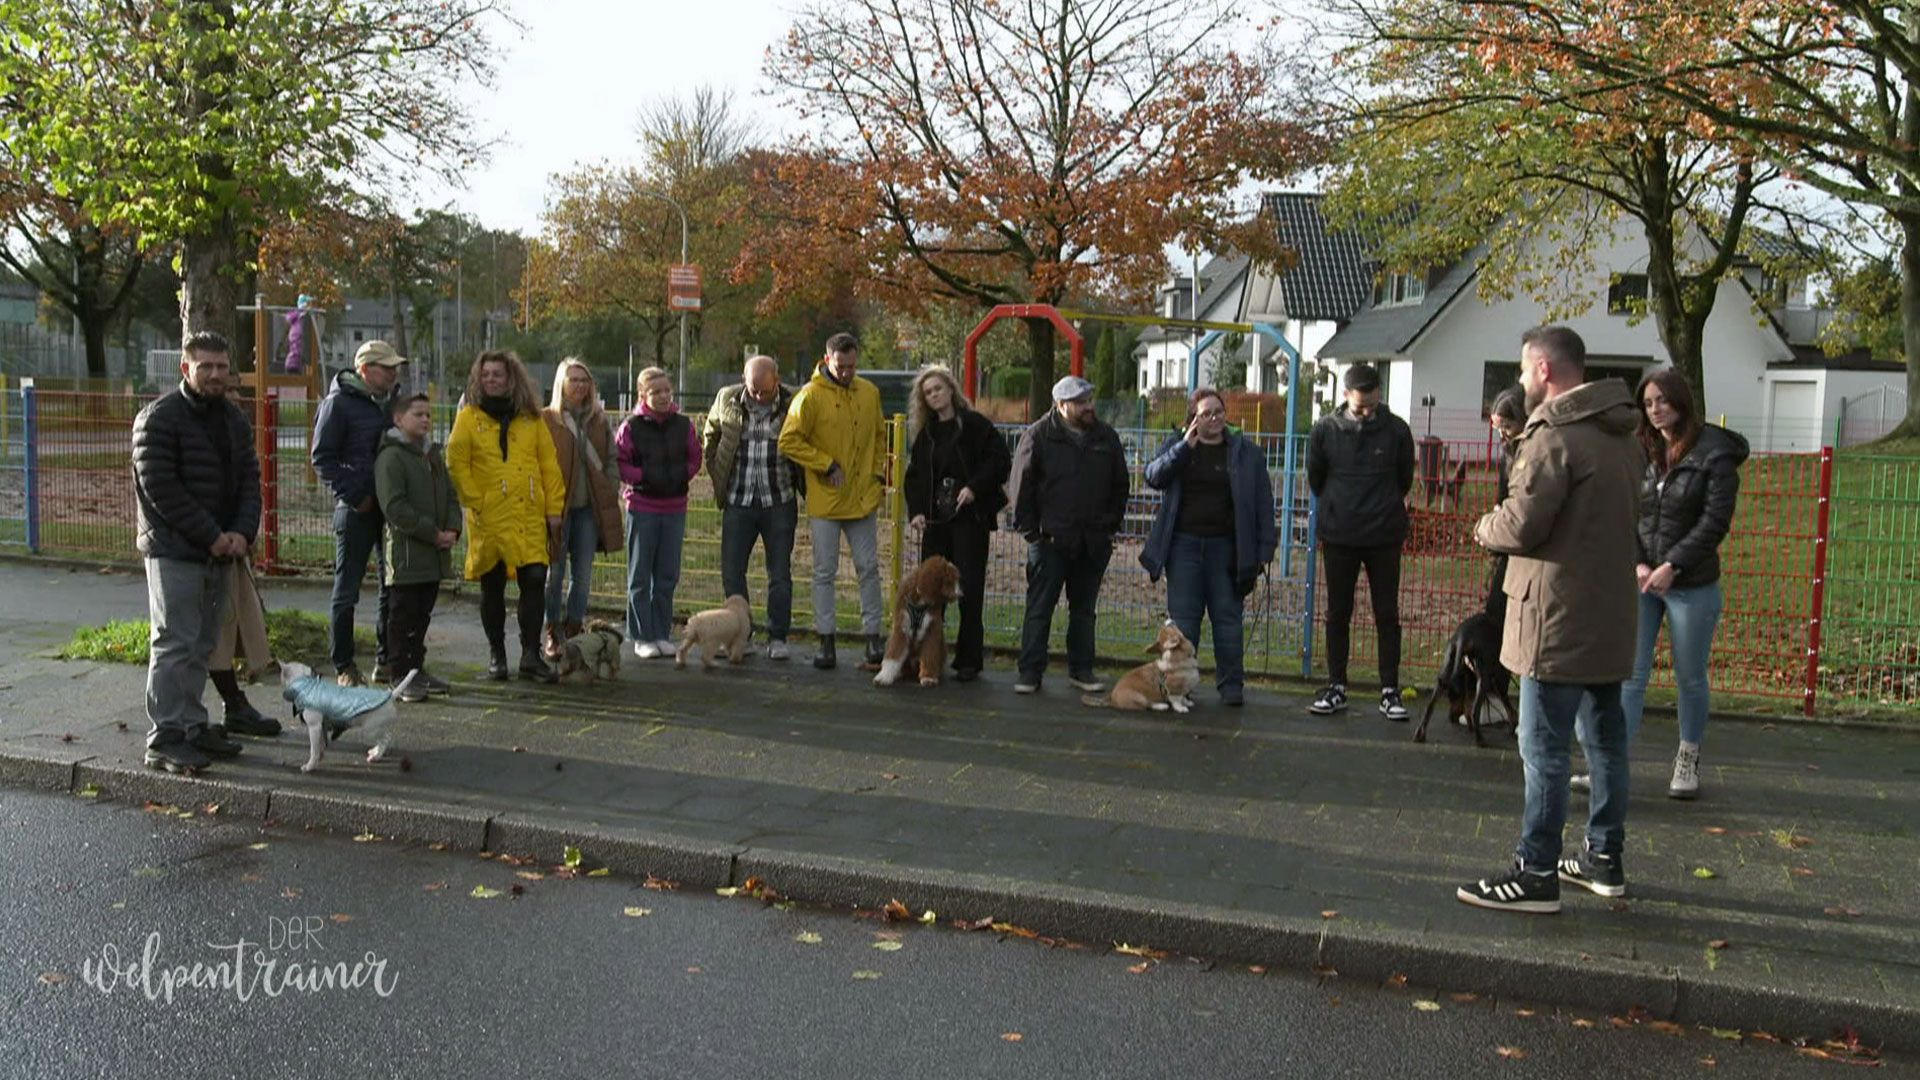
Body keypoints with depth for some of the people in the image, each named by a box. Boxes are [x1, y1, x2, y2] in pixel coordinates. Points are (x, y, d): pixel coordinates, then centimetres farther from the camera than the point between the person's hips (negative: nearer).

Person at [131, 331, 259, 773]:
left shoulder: (234, 418, 13)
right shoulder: (159, 418, -10)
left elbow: (250, 479, 12)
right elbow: (159, 487, -16)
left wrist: (242, 532, -5)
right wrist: (212, 536, -16)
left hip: (219, 552, 7)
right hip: (174, 550, -7)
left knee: (201, 644, 12)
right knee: (174, 643, -6)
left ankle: (193, 726, 21)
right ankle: (164, 740, -1)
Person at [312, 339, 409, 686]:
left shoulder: (390, 401, 15)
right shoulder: (339, 402, -7)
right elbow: (322, 457, -10)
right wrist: (354, 495, -15)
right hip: (356, 510, -7)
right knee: (347, 590, 1)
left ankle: (386, 661, 20)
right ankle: (344, 667, 8)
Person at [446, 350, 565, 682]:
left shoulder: (531, 418, 9)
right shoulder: (469, 417, 2)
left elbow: (549, 465, 8)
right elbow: (456, 464, -2)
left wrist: (554, 510, 4)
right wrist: (474, 501, -9)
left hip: (529, 516, 1)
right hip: (489, 518, -1)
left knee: (535, 580, -6)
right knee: (492, 587, 7)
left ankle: (531, 655, 3)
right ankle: (496, 655, 20)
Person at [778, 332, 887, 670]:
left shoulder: (869, 393, 6)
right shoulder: (811, 395, -9)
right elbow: (789, 441, -11)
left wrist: (878, 473, 8)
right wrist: (827, 465, -13)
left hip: (863, 499, 4)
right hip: (825, 500, -3)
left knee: (869, 568, 7)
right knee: (824, 572, 4)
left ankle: (873, 636, 16)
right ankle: (826, 641, 11)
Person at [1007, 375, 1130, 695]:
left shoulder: (1106, 437, 8)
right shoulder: (1038, 436, -3)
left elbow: (1120, 485, 16)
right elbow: (1022, 485, -3)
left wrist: (1111, 525, 9)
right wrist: (1031, 531, -6)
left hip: (1094, 542, 4)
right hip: (1050, 538, -4)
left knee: (1084, 609, 12)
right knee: (1039, 609, -1)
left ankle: (1081, 670, 21)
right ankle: (1030, 672, 5)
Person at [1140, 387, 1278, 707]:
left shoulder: (1246, 452, 5)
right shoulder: (1177, 446, 9)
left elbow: (1263, 503, 4)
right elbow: (1153, 477, -8)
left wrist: (1264, 549, -2)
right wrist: (1184, 447, -18)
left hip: (1225, 548, -1)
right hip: (1183, 545, 1)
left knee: (1228, 617, 2)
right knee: (1182, 617, 2)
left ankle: (1232, 685, 10)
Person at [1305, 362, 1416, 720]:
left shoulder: (1397, 430, -4)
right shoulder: (1325, 430, -4)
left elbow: (1405, 479, 9)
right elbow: (1315, 479, 8)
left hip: (1385, 537, 0)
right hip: (1338, 538, 1)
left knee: (1388, 615, 3)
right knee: (1338, 614, 7)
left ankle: (1390, 690, 10)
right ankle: (1336, 687, 16)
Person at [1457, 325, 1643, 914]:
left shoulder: (1555, 436, -17)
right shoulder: (1622, 437, 13)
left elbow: (1522, 524, -22)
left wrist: (1485, 526, 1)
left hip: (1559, 618, -9)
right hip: (1609, 615, 9)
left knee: (1544, 748, -4)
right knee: (1605, 738, 16)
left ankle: (1536, 873, 1)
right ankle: (1604, 858, 27)